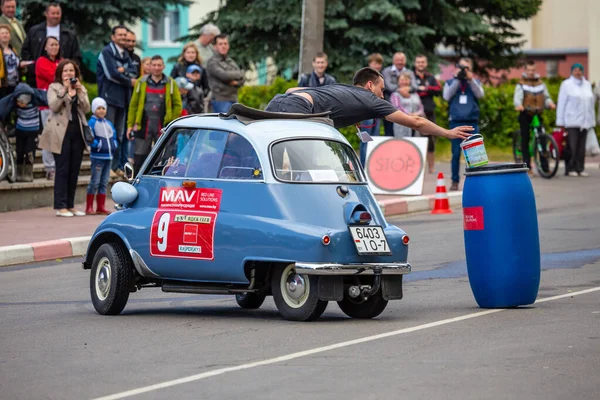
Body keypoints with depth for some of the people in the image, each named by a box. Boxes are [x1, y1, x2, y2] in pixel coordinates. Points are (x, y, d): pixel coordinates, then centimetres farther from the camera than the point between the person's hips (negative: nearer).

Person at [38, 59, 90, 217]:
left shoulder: (81, 89, 16)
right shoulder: (54, 88, 4)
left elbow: (86, 109, 2)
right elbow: (53, 106, -13)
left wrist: (79, 91, -6)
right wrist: (65, 90, -15)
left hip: (77, 132, 5)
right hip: (61, 133, -5)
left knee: (74, 170, 5)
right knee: (62, 170, -7)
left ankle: (70, 205, 12)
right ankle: (60, 206, -6)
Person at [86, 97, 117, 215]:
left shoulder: (109, 124, 16)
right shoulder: (92, 122, -6)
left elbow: (114, 136, 22)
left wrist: (114, 144, 5)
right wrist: (97, 144, -21)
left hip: (108, 156, 7)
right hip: (97, 156, -7)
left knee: (104, 183, 9)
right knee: (95, 182, -7)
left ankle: (101, 206, 14)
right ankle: (89, 207, -3)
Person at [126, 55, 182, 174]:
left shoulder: (170, 84, 4)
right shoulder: (141, 83, 5)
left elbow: (177, 105, 6)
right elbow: (133, 105, 6)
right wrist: (130, 124, 2)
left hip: (162, 127, 0)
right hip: (143, 126, 0)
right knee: (139, 158, 0)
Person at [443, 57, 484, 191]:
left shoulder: (475, 82, 12)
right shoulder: (450, 82, 11)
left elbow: (480, 94, -7)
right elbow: (447, 96, -7)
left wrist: (470, 79, -15)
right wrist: (457, 79, -10)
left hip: (472, 122, 1)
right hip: (456, 122, 0)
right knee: (456, 153, 0)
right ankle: (455, 181, 5)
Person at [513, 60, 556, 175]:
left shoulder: (541, 84, 12)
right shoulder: (521, 84, 0)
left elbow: (546, 97, 9)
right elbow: (517, 98, -13)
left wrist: (550, 103, -15)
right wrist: (518, 105, -36)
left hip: (537, 114, 2)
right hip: (525, 114, -2)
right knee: (525, 140, -2)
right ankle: (527, 167, 1)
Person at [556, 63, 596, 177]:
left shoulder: (587, 85, 16)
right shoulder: (566, 84, 1)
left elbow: (591, 103, 18)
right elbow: (561, 103, -1)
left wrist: (592, 120, 13)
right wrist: (560, 122, -6)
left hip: (584, 121, 5)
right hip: (571, 120, -5)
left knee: (581, 146, 5)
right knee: (572, 146, -7)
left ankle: (580, 169, 9)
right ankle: (571, 169, -2)